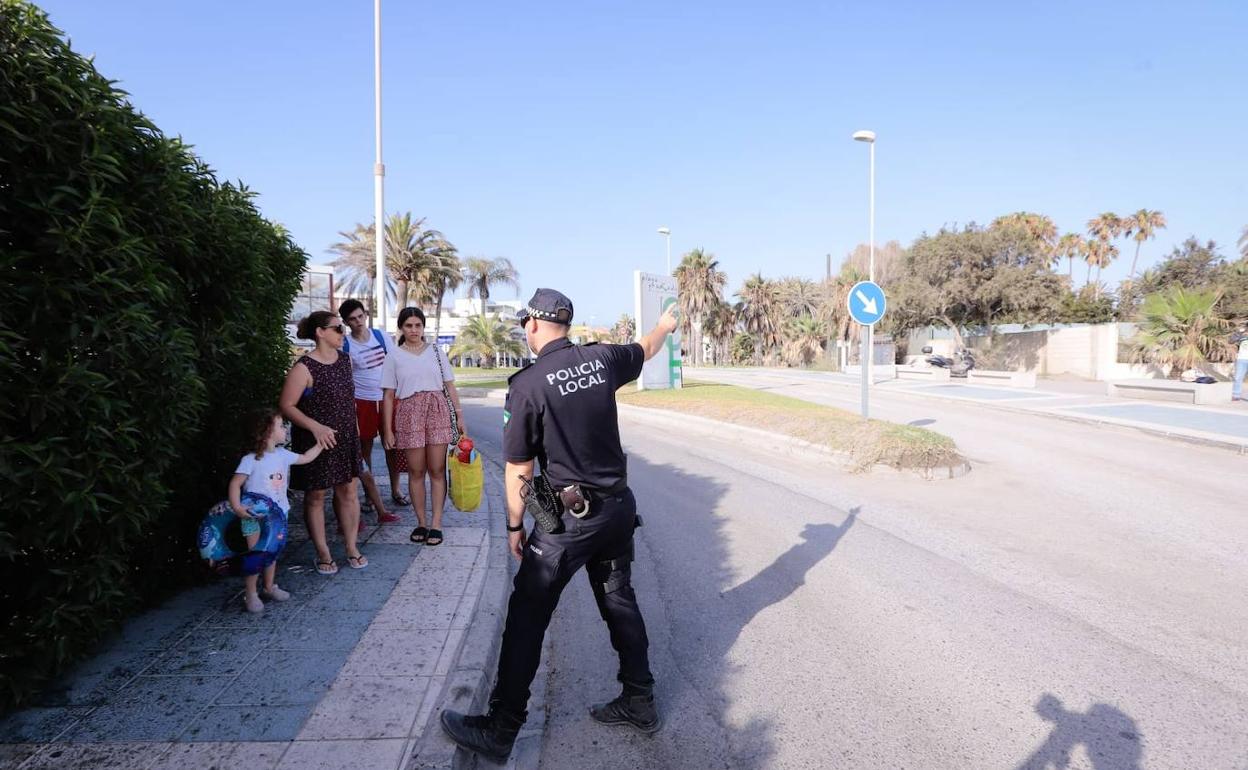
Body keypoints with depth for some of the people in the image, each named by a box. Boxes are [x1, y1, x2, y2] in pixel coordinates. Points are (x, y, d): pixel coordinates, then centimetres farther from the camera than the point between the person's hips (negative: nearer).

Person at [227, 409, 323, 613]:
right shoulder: (250, 460, -17)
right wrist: (237, 507, -29)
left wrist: (320, 444, 20)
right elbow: (235, 483, -18)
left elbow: (305, 458, 19)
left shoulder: (282, 455, 4)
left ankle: (269, 587, 30)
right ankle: (250, 594, 10)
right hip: (255, 517, -6)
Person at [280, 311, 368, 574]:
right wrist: (315, 426, -26)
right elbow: (287, 406, -16)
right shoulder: (304, 367, -17)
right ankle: (323, 553, 17)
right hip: (317, 440, -6)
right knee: (315, 496, 6)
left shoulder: (344, 359, 4)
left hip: (346, 438, 6)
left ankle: (351, 547, 21)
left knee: (348, 491, 9)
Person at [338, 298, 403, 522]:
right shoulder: (344, 345, -6)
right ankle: (370, 495, 17)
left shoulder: (381, 335, 1)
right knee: (364, 449, 5)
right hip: (362, 401, -2)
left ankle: (395, 490, 23)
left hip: (388, 398, 2)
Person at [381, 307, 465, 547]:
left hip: (437, 410, 0)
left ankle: (436, 524, 3)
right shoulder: (394, 357, 7)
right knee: (416, 471, 2)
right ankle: (421, 523, 13)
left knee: (437, 470, -2)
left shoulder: (436, 352, 10)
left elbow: (450, 386, 11)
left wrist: (459, 414, 4)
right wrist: (387, 430, 1)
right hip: (409, 413, 0)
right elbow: (389, 395, 5)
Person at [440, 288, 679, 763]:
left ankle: (499, 729, 10)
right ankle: (639, 702, 31)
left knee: (527, 617, 2)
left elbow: (518, 469, -11)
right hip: (618, 506, 6)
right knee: (619, 601, 19)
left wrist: (515, 526, 2)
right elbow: (646, 350, 22)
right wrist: (665, 325, 44)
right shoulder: (601, 359, 0)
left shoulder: (527, 384, -15)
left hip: (568, 516, -6)